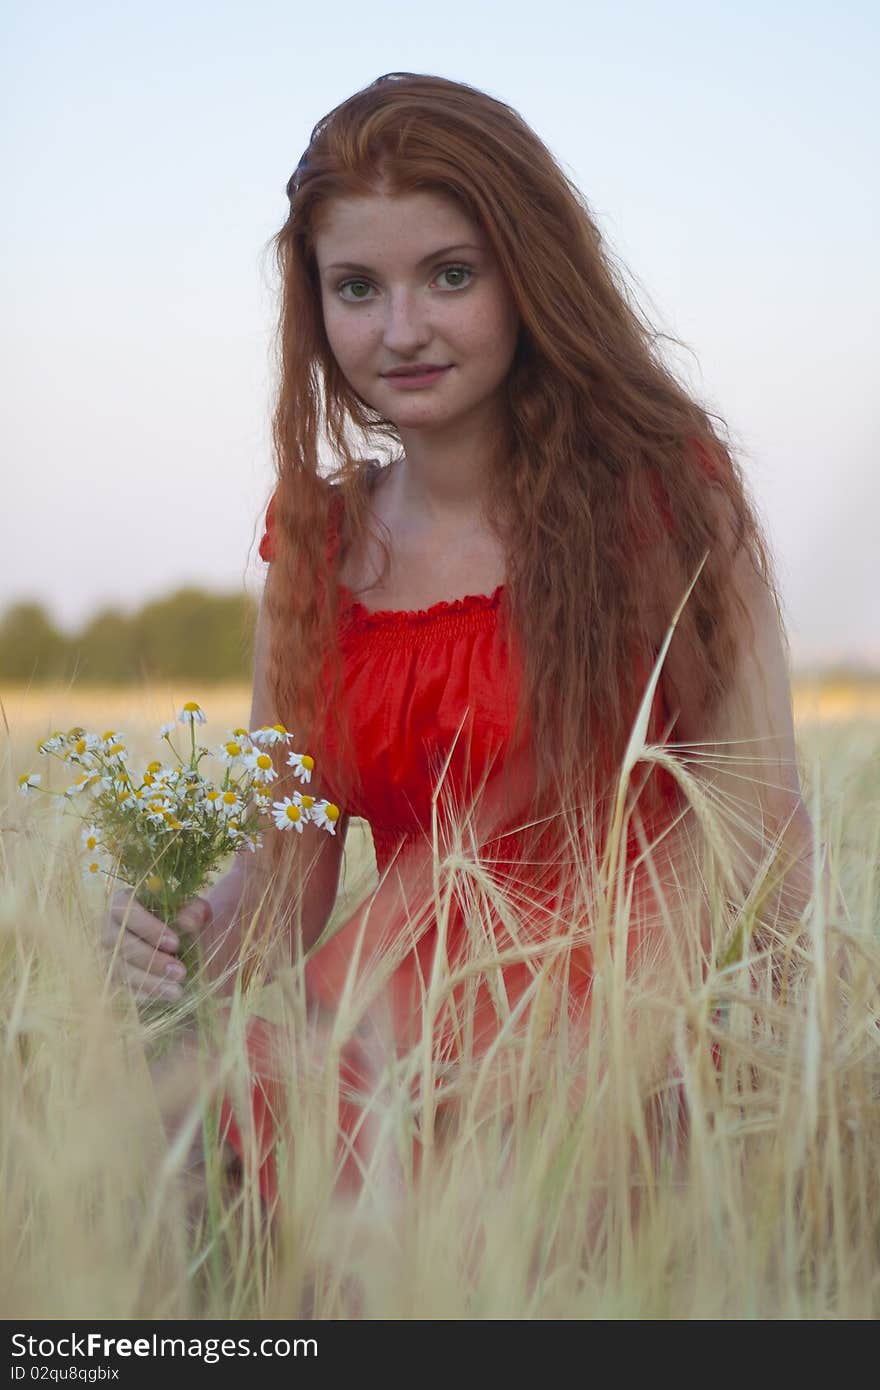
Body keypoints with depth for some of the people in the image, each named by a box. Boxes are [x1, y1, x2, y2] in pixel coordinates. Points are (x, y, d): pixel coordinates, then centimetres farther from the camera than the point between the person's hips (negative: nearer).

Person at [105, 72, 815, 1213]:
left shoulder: (661, 486, -1)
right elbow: (286, 871, 11)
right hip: (387, 1057, 4)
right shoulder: (314, 540, 10)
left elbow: (761, 831, 0)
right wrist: (192, 934, -11)